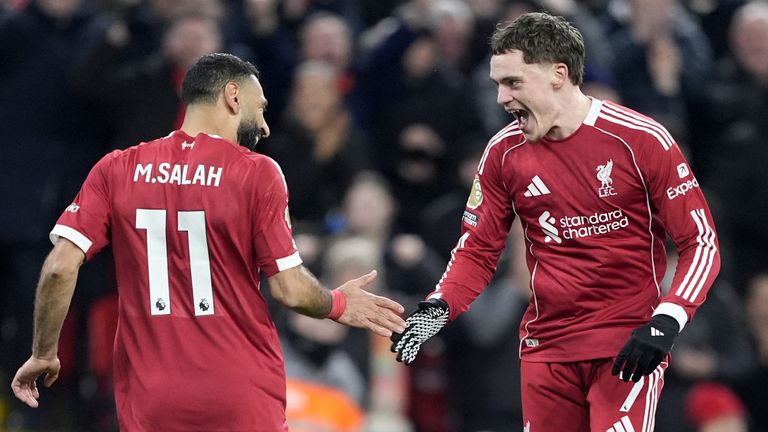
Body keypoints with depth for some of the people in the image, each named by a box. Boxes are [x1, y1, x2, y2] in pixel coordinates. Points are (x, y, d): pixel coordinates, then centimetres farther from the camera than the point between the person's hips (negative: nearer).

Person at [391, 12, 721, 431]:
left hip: (630, 345, -4)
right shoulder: (504, 152, 3)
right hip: (546, 345, 4)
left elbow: (702, 242, -7)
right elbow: (477, 250, 10)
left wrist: (665, 323, -20)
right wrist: (437, 308, -9)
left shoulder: (642, 141, -10)